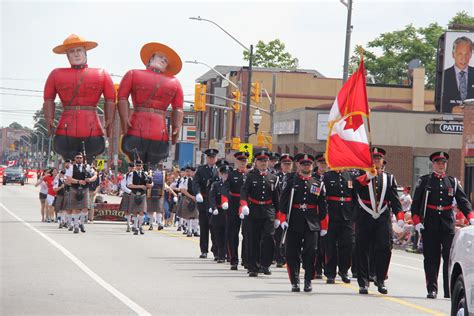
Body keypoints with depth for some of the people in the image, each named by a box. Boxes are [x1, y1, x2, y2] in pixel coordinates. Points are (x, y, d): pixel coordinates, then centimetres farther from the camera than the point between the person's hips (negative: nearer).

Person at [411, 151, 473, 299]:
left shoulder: (453, 182, 12)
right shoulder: (424, 181, 6)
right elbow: (416, 202, 4)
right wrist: (417, 221, -7)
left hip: (448, 225, 1)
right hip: (430, 225, -1)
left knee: (450, 257, -4)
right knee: (431, 258, 1)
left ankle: (450, 291, -2)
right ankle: (432, 289, 6)